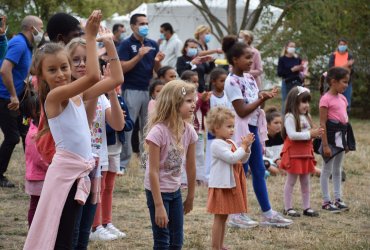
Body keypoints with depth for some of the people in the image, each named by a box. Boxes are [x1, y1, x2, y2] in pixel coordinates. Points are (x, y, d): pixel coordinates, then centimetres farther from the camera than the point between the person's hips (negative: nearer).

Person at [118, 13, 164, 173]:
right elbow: (122, 68, -12)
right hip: (132, 90, -5)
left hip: (149, 90, 5)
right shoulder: (126, 45, -3)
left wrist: (157, 61, -7)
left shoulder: (153, 45, 12)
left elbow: (157, 70, 15)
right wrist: (138, 56, -21)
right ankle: (122, 161, 1)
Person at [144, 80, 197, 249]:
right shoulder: (158, 132, -23)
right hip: (157, 190, -6)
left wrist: (190, 197, 12)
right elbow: (153, 171, -22)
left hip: (175, 191, 6)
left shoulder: (189, 131, -4)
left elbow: (190, 167, 6)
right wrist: (158, 206, -22)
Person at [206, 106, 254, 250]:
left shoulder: (230, 143, 13)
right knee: (219, 217, -5)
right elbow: (232, 158, -25)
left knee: (224, 217, 15)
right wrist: (243, 145, -16)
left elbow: (242, 160, 16)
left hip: (230, 185, 9)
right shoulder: (217, 144, -16)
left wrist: (247, 147, -1)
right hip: (220, 186, -9)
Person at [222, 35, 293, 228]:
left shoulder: (249, 78, 9)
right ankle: (237, 215, 10)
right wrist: (262, 99, -18)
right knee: (241, 171, 0)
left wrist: (265, 96, -6)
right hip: (241, 130, -8)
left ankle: (267, 213, 16)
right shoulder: (232, 82, -16)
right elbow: (242, 110, -20)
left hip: (253, 128, 8)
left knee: (259, 170, 11)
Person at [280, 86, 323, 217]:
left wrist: (316, 134, -3)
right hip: (293, 153, -8)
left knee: (305, 182, 11)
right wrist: (310, 134, -23)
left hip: (306, 153, 8)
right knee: (291, 181, 1)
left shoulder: (306, 117, 13)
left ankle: (307, 207, 18)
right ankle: (288, 208, 7)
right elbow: (292, 135, -25)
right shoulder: (290, 117, -14)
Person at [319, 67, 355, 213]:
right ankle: (326, 201, 8)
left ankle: (338, 199, 23)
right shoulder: (326, 99, -15)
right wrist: (325, 145, -19)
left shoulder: (342, 98, 9)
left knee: (337, 170, 15)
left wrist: (347, 142, 15)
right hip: (331, 135, -8)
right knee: (327, 170, 1)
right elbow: (322, 123, -16)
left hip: (342, 135, 8)